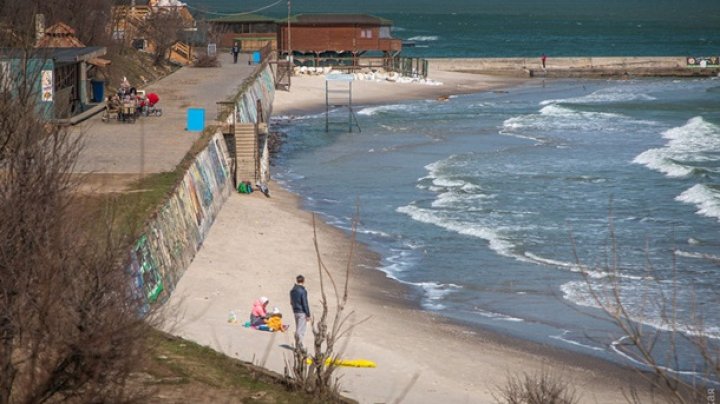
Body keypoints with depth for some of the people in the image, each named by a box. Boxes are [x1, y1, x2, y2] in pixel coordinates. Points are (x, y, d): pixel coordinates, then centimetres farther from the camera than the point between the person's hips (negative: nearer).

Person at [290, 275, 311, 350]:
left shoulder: (292, 291, 7)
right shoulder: (303, 291, -17)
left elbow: (291, 302, 14)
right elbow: (305, 304, -16)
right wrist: (308, 315, -12)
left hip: (295, 312, 8)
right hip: (302, 312, -8)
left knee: (297, 329, 16)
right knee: (301, 329, -5)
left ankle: (297, 345, 20)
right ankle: (299, 345, -7)